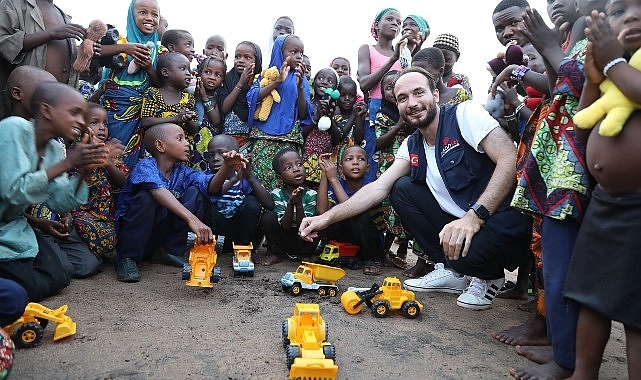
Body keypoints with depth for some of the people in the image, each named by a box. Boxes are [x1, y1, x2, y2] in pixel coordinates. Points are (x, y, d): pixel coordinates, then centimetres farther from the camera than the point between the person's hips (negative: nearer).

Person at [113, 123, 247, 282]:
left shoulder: (182, 171, 0)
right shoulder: (145, 166, -19)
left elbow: (210, 185, -15)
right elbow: (159, 191, -40)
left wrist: (227, 166, -34)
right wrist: (192, 219, -52)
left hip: (162, 232, 6)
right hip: (129, 230, -5)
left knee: (195, 192, -11)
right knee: (146, 197, -34)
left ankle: (170, 250, -1)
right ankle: (126, 257, -15)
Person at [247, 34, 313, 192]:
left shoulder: (301, 79, 15)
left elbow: (303, 115, 7)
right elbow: (252, 98, -5)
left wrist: (300, 87, -4)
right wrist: (278, 81, -10)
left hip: (289, 139, 1)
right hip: (264, 136, -1)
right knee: (260, 176, -12)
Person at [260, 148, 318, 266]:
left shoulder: (311, 194, -12)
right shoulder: (277, 193, -11)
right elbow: (285, 226, -18)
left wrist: (298, 204, -33)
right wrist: (290, 203, -34)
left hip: (302, 241, 0)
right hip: (283, 238, 1)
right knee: (269, 216, -22)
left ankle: (304, 255, -1)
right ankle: (276, 253, -2)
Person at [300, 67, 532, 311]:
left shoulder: (465, 114, -11)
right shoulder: (412, 146, 8)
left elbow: (511, 160, -22)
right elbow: (379, 188, 5)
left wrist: (474, 216, -31)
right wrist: (327, 218, -2)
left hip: (505, 220, -7)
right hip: (459, 223, 7)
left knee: (466, 252, -36)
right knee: (401, 189, 1)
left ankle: (489, 276, 5)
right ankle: (449, 271, 7)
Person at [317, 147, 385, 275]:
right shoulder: (338, 185, -7)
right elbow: (322, 211, -24)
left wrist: (333, 179, -32)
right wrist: (324, 174, -26)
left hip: (371, 241, -2)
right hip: (344, 238, 3)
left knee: (361, 217, -30)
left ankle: (372, 260, -7)